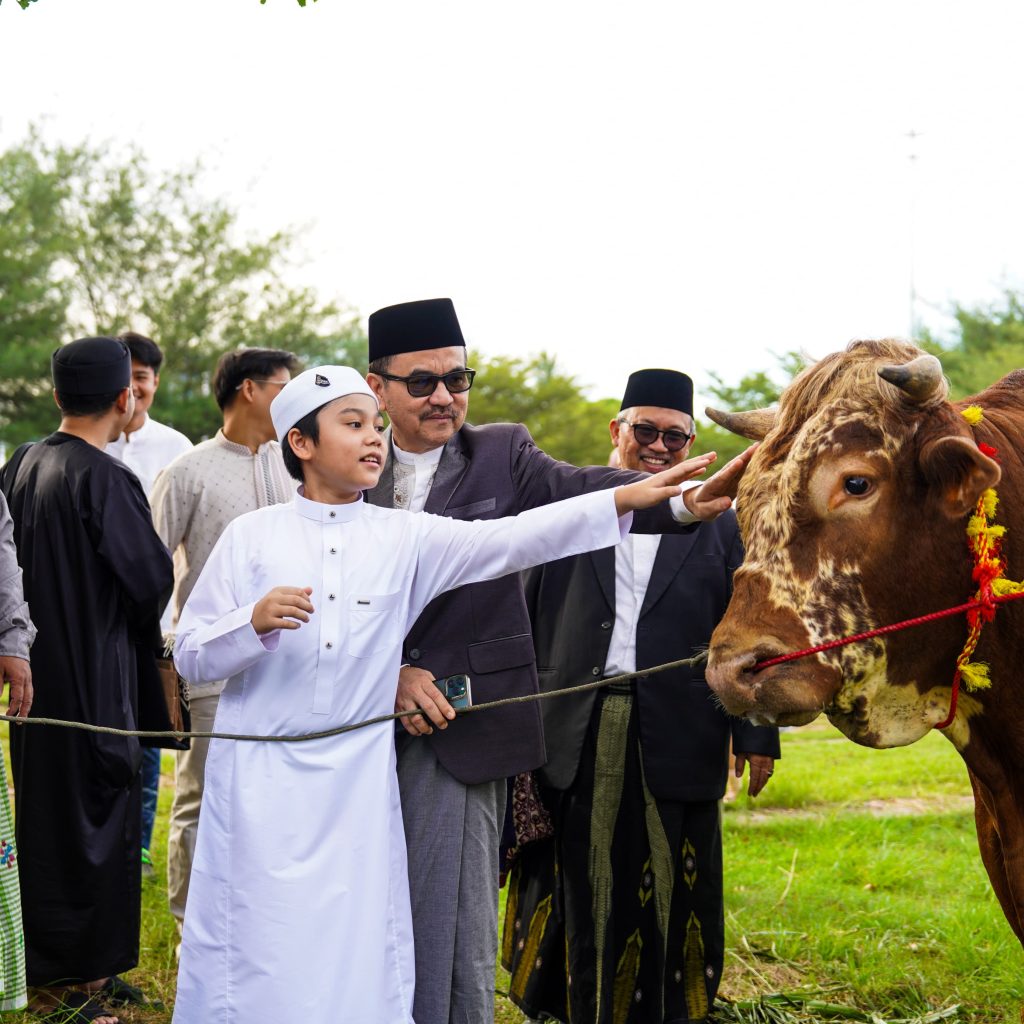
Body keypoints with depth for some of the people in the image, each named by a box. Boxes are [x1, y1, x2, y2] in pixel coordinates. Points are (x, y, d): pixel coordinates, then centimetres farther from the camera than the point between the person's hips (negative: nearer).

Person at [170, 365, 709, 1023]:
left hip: (357, 778, 2)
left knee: (356, 948, 1)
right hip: (261, 777, -1)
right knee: (257, 950, 1)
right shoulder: (252, 537, 0)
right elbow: (191, 655, 0)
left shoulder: (405, 538, 4)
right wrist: (255, 621, -19)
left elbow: (509, 541, -7)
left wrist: (626, 499, -18)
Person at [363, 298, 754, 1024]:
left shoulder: (501, 455, 0)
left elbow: (581, 494, -17)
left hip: (460, 727, -2)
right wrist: (388, 675, -12)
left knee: (454, 924, -1)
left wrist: (683, 500, -36)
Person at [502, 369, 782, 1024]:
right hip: (576, 735, 1)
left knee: (669, 892, 5)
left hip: (677, 741, -1)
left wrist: (757, 734, -1)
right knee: (579, 887, 7)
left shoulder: (719, 525, 7)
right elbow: (526, 619, 7)